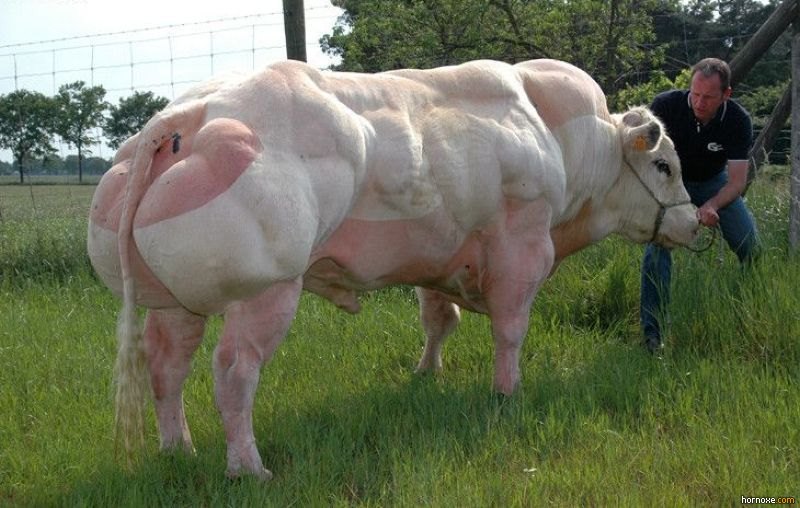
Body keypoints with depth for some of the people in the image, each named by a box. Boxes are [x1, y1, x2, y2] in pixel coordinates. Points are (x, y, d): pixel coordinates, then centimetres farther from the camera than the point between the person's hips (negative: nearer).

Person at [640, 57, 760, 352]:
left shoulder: (738, 121, -25)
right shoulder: (666, 106, -29)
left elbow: (737, 181, -26)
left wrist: (710, 207, -46)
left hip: (715, 183, 2)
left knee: (750, 245, -6)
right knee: (658, 243, -23)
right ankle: (651, 333, -19)